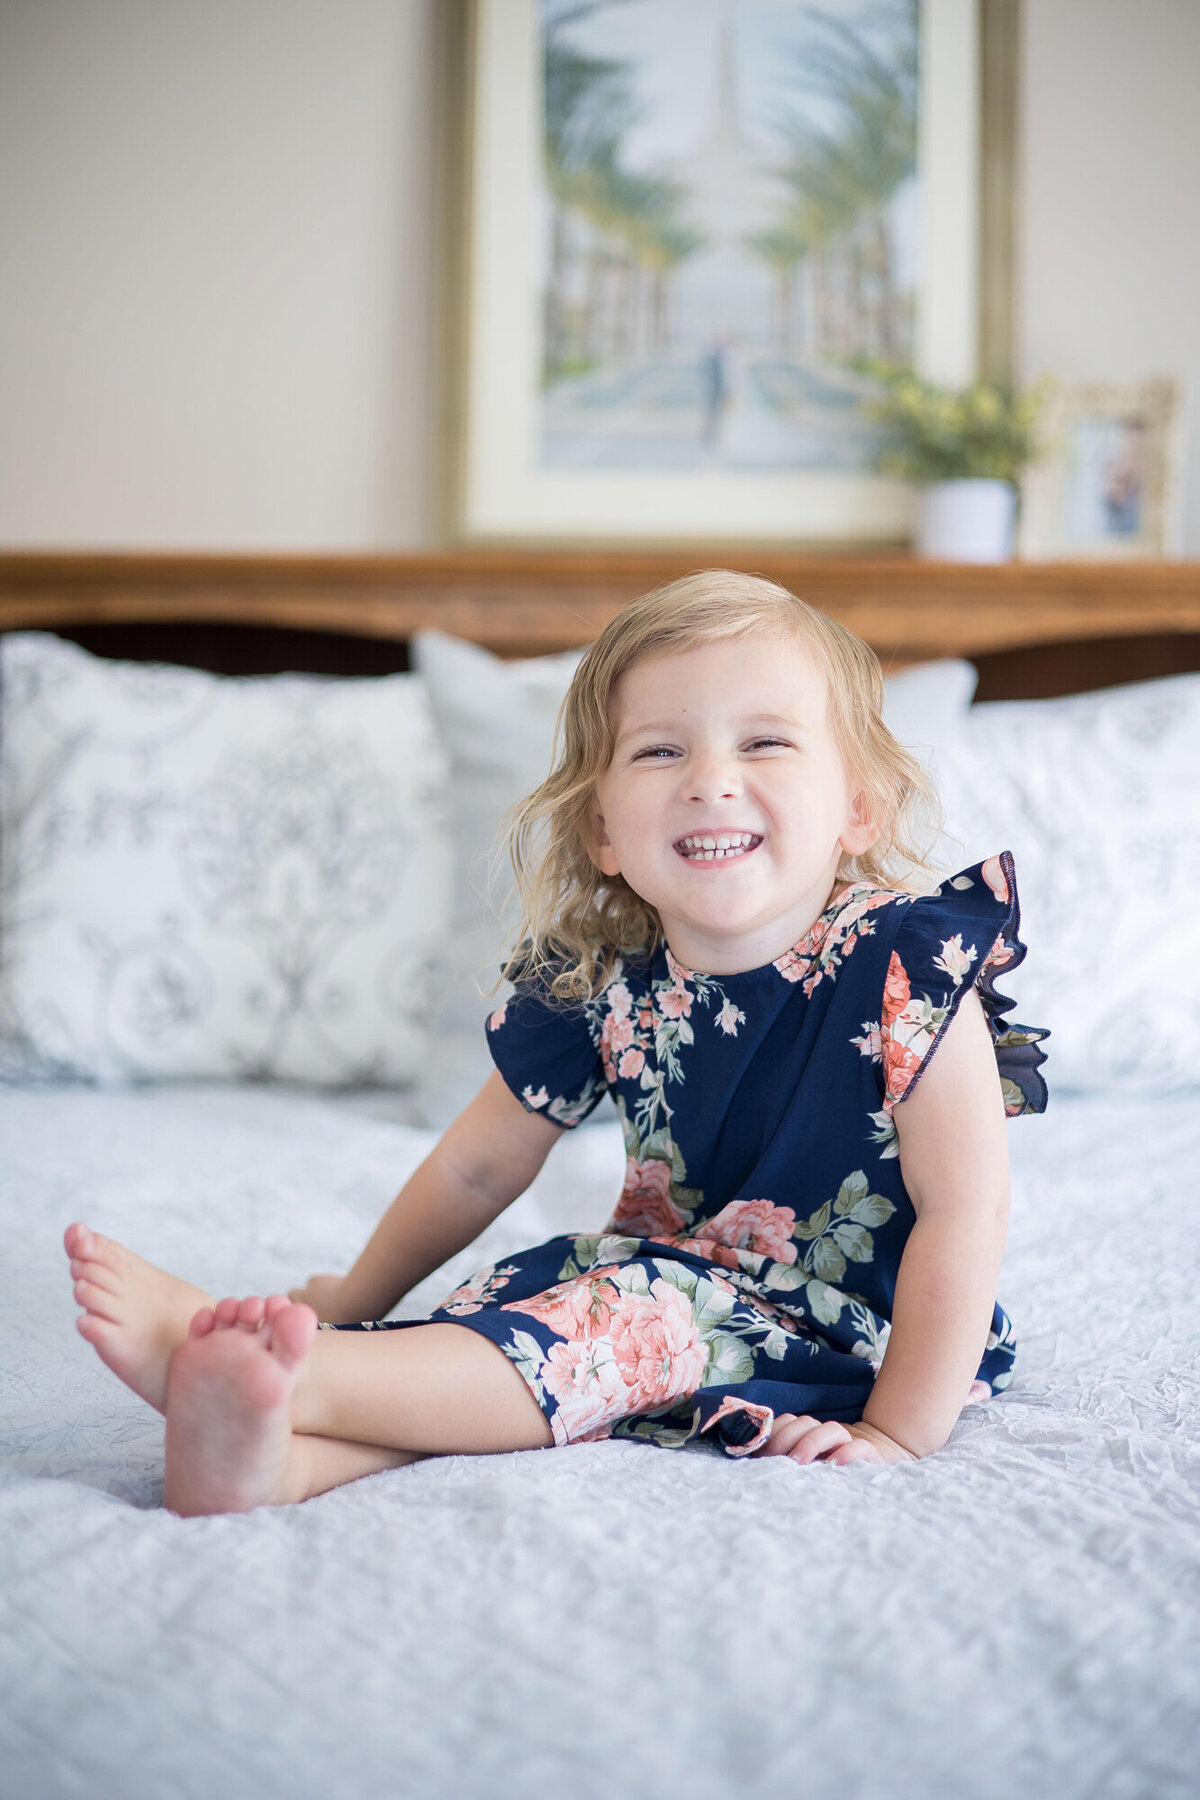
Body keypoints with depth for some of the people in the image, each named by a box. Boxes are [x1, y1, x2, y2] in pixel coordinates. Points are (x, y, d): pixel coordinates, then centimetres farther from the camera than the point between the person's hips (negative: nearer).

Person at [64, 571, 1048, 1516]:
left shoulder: (908, 964, -20)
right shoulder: (603, 984, -7)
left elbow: (966, 1210, -20)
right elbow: (478, 1167, 7)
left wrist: (899, 1433, -21)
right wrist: (358, 1299, 16)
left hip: (845, 1334, -5)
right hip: (671, 1277, 5)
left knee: (636, 1317, -30)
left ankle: (273, 1372, -37)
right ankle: (277, 1458, -46)